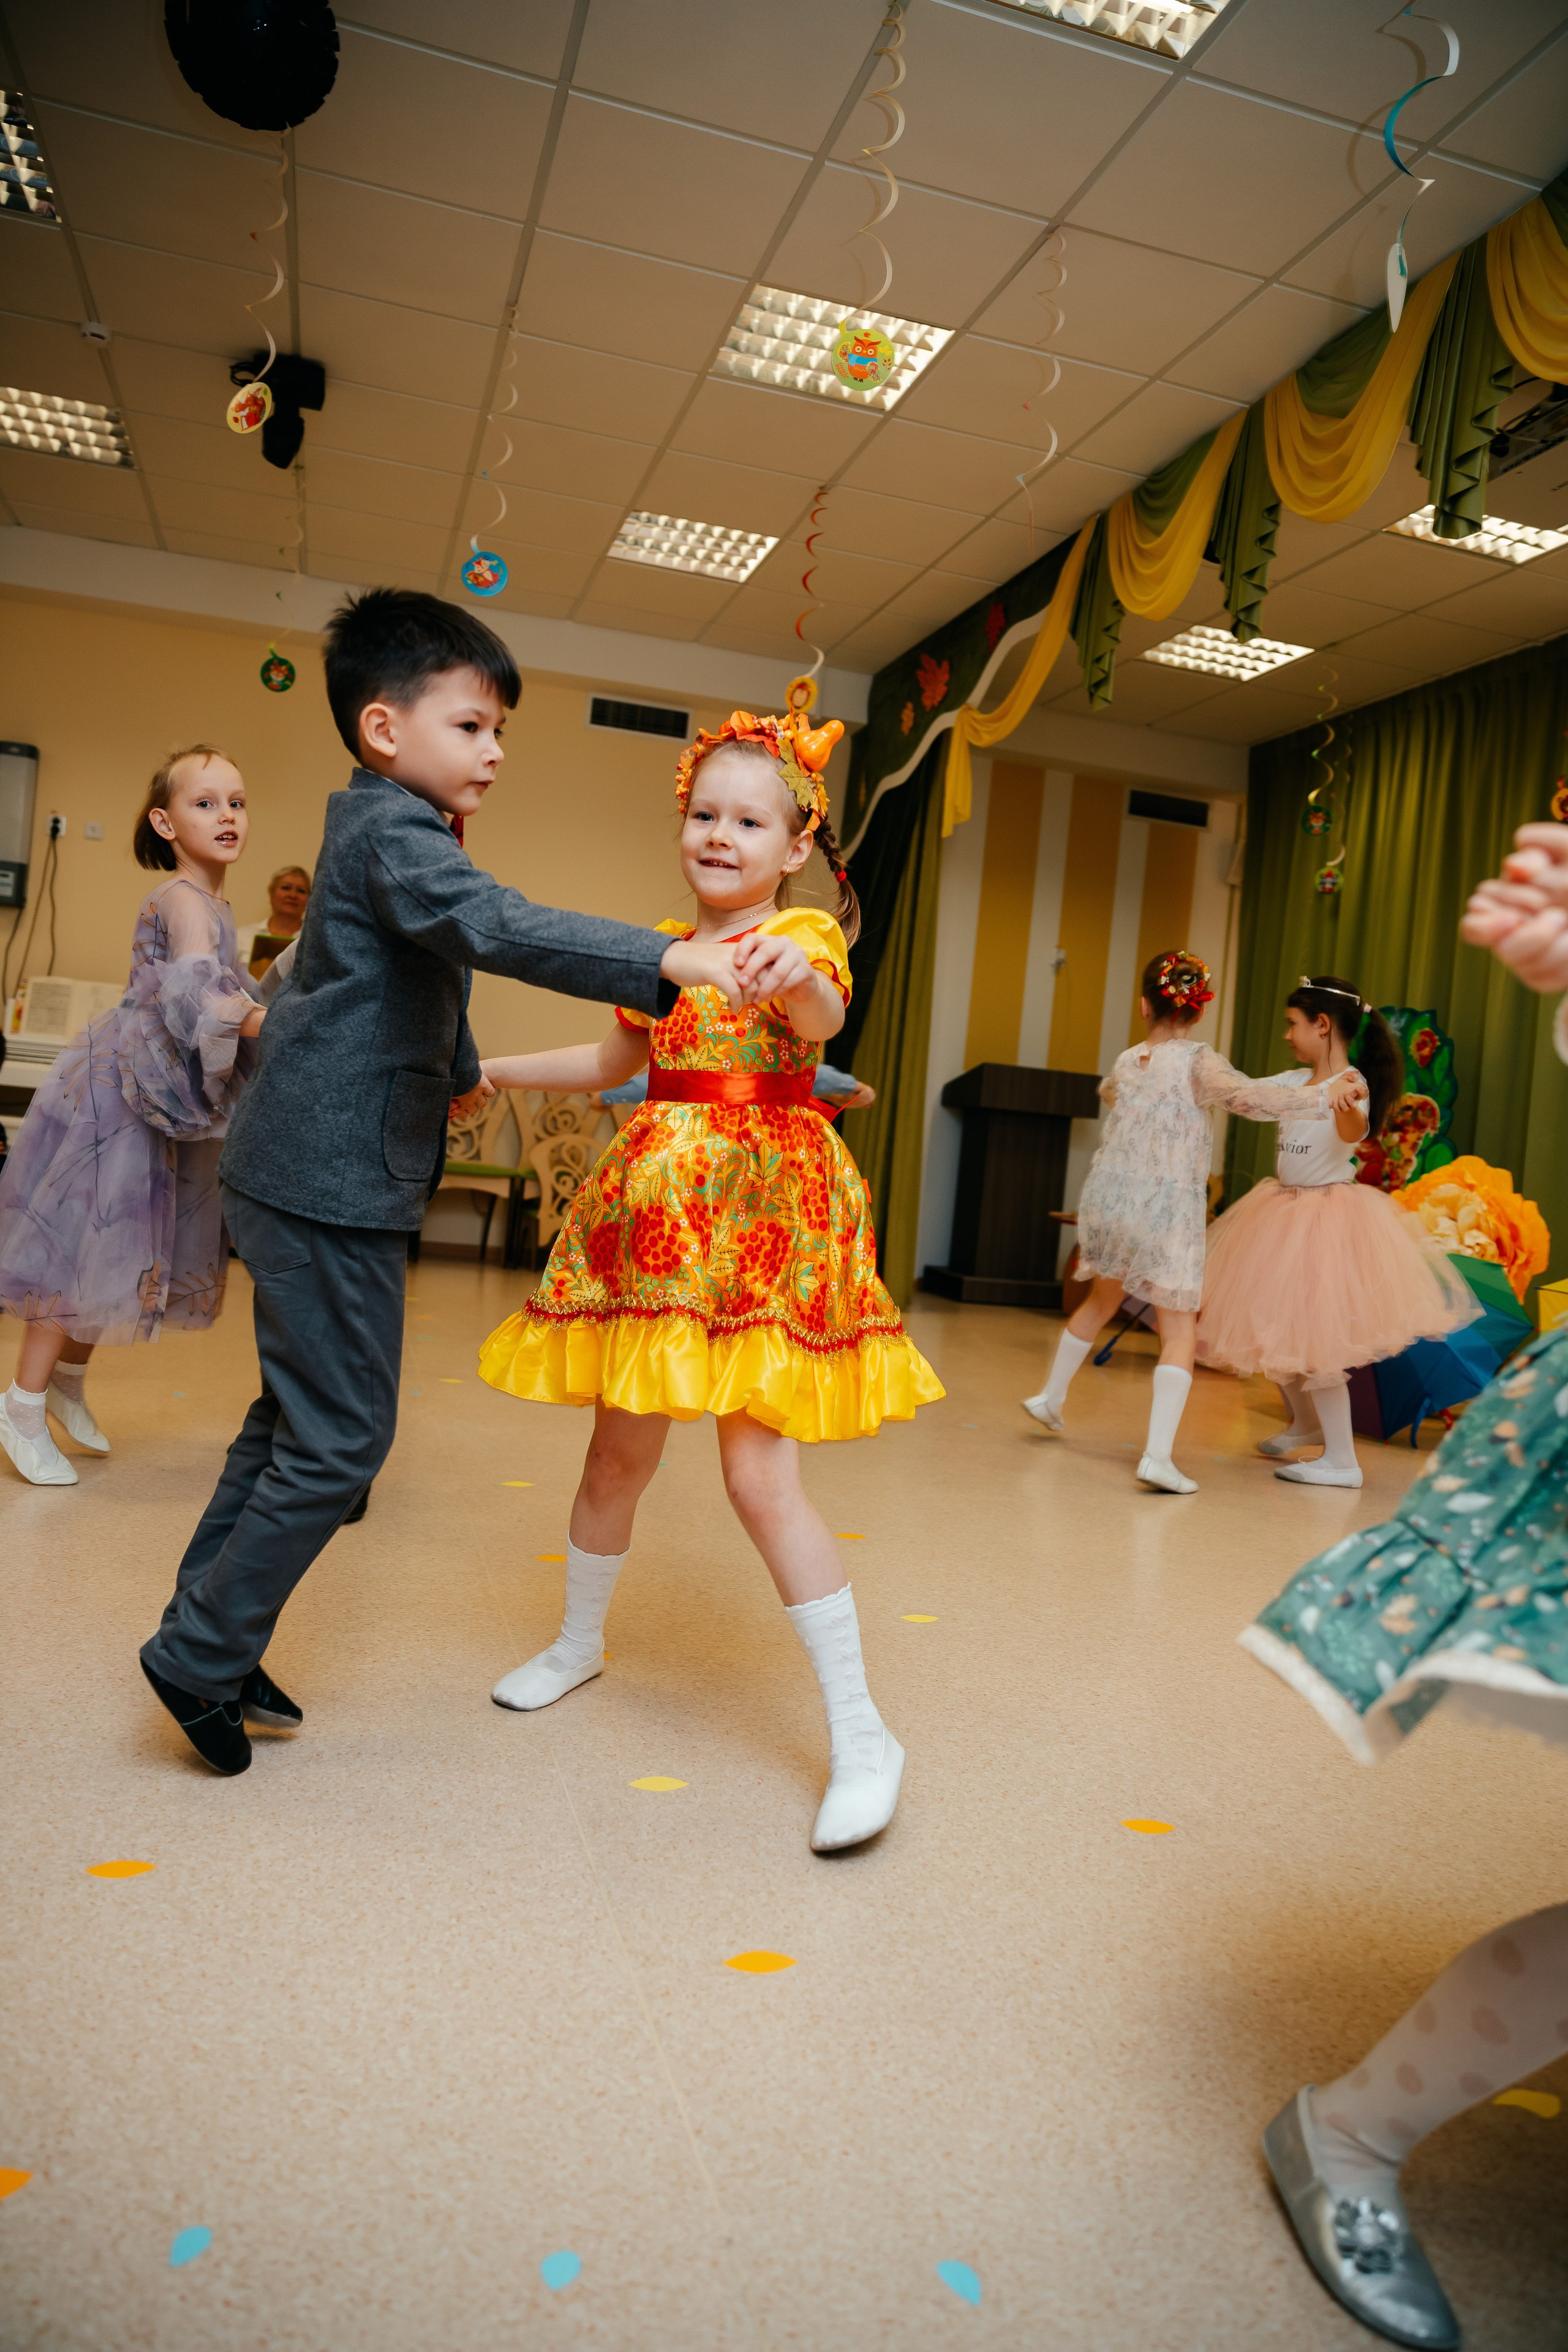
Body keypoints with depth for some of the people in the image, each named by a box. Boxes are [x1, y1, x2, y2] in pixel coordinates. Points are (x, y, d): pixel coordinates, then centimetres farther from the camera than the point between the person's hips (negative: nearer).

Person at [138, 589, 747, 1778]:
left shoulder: (385, 830, 20)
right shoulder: (392, 831, -14)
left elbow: (431, 974, 37)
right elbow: (500, 927, -34)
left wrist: (461, 1068, 51)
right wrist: (671, 959, -41)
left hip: (316, 1175, 11)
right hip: (333, 1183, -11)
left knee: (293, 1419, 18)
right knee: (339, 1439, -4)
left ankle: (208, 1641, 31)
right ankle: (202, 1656, 11)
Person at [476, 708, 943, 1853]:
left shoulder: (800, 935, -4)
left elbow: (824, 1013, -27)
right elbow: (615, 1059, 27)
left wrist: (796, 976, -50)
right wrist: (492, 1069, 28)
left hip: (762, 1212, -6)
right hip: (657, 1209, 6)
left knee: (760, 1471, -11)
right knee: (620, 1448, 14)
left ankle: (862, 1735, 0)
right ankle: (580, 1642, 40)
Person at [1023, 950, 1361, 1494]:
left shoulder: (1127, 1061, 7)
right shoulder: (1198, 1061, -11)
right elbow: (1252, 1097, -26)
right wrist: (1321, 1098, -19)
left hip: (1109, 1199, 6)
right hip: (1168, 1212, -6)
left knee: (1102, 1300, 28)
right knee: (1178, 1331, -1)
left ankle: (1051, 1397, 43)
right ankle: (1158, 1454, -11)